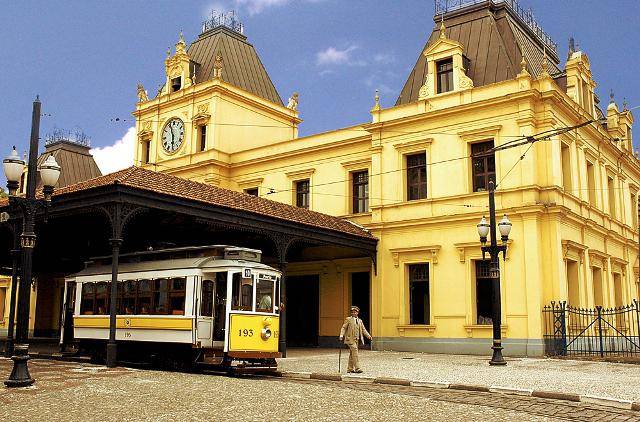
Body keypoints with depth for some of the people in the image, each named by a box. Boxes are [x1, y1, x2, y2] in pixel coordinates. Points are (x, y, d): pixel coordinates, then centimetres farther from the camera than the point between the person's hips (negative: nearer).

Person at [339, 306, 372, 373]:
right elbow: (344, 328, -4)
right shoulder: (348, 319, 0)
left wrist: (368, 336, -3)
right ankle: (357, 368, -17)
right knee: (355, 352, -16)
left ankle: (350, 369, 16)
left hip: (356, 339, 6)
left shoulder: (360, 321, 15)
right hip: (350, 339, -6)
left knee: (352, 354, 10)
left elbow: (363, 330, 13)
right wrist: (341, 336, -19)